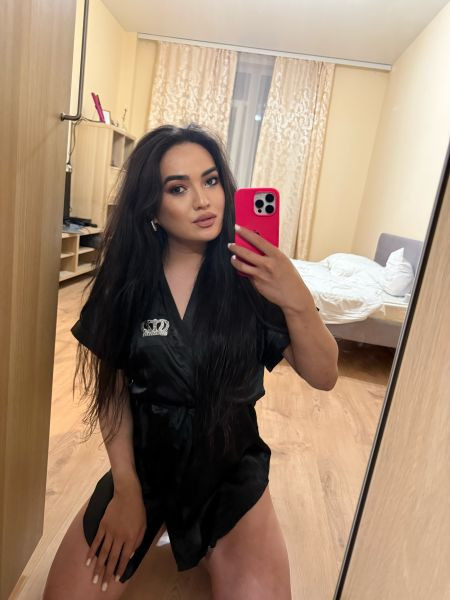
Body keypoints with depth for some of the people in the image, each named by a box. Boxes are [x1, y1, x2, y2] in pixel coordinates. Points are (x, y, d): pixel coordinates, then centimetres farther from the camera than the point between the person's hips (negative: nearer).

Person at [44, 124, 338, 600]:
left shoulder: (251, 275, -14)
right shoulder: (127, 280, -9)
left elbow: (323, 377, -14)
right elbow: (113, 387, -3)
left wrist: (298, 302, -32)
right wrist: (126, 489, -7)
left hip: (231, 464, -1)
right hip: (144, 460, 2)